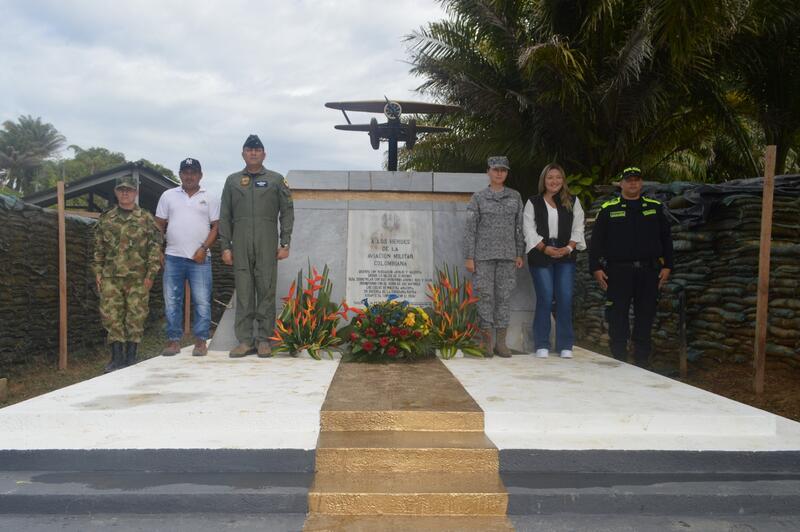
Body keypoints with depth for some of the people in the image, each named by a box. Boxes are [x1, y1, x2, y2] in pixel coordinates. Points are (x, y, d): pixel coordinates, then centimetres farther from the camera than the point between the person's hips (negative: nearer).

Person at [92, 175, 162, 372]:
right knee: (111, 316, 1)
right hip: (111, 277, 3)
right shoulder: (106, 219, 11)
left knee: (135, 318, 2)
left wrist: (150, 274, -7)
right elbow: (99, 248, 14)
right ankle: (117, 358, 9)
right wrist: (98, 272, 7)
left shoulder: (146, 219, 2)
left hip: (137, 278, -2)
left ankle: (130, 357, 13)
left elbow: (155, 248, -2)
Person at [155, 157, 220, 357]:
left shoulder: (209, 198, 7)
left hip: (200, 258, -2)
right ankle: (173, 340, 12)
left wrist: (203, 248, -10)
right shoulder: (168, 196, 11)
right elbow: (159, 225, 12)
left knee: (202, 301, -3)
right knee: (171, 301, 4)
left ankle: (200, 341, 5)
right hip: (173, 257, 2)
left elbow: (215, 227, 2)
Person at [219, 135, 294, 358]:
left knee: (266, 291, -2)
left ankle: (264, 339, 5)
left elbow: (287, 212, 5)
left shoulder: (276, 180, 10)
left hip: (267, 245, -1)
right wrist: (225, 246, 4)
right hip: (240, 245, 2)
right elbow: (224, 216, 12)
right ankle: (245, 340, 7)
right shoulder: (232, 181, 15)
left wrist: (285, 244, -2)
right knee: (243, 293, 2)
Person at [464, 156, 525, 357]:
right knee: (485, 296, -1)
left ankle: (501, 342, 10)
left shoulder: (515, 197, 10)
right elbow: (470, 228, 0)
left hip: (507, 255, 2)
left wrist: (519, 254, 6)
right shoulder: (478, 197, 2)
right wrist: (469, 257, -5)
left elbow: (519, 227, 11)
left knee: (504, 296, 3)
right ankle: (486, 342, 7)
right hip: (484, 255, -2)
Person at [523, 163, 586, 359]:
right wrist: (546, 248, -12)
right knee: (545, 299, -5)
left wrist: (569, 247, -9)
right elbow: (529, 230, -1)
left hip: (566, 256, 2)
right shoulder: (533, 203, 7)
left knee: (565, 299, -3)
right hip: (540, 256, -2)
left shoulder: (572, 202, 12)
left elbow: (578, 228, 7)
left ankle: (565, 345, 5)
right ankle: (542, 345, 3)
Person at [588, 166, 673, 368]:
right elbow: (596, 241, 4)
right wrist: (596, 268, -4)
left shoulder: (655, 207, 12)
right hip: (618, 272, -2)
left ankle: (642, 363, 17)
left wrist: (667, 266, 6)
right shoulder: (608, 209, 6)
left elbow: (666, 238, 13)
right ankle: (618, 363, 9)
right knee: (617, 320, 0)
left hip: (648, 272, 2)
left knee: (645, 318, 7)